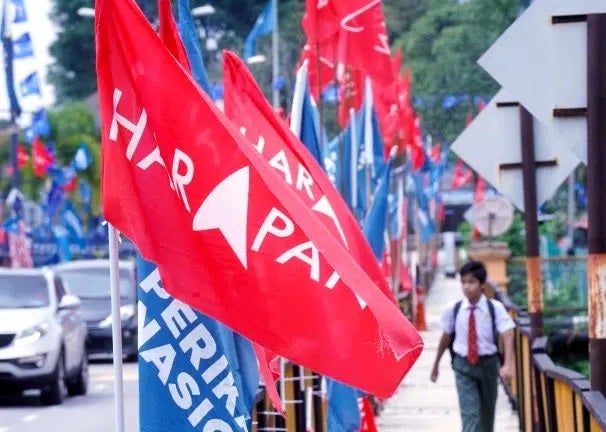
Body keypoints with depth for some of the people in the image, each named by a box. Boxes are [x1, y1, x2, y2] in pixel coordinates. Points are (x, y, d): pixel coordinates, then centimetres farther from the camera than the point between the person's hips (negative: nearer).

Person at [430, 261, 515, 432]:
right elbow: (446, 337, 6)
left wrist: (508, 365, -34)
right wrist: (436, 364, 16)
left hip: (487, 363, 1)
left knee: (486, 411, 18)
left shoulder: (495, 308, -12)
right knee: (469, 412, -12)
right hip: (463, 365, -1)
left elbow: (507, 335, -19)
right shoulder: (453, 309, -8)